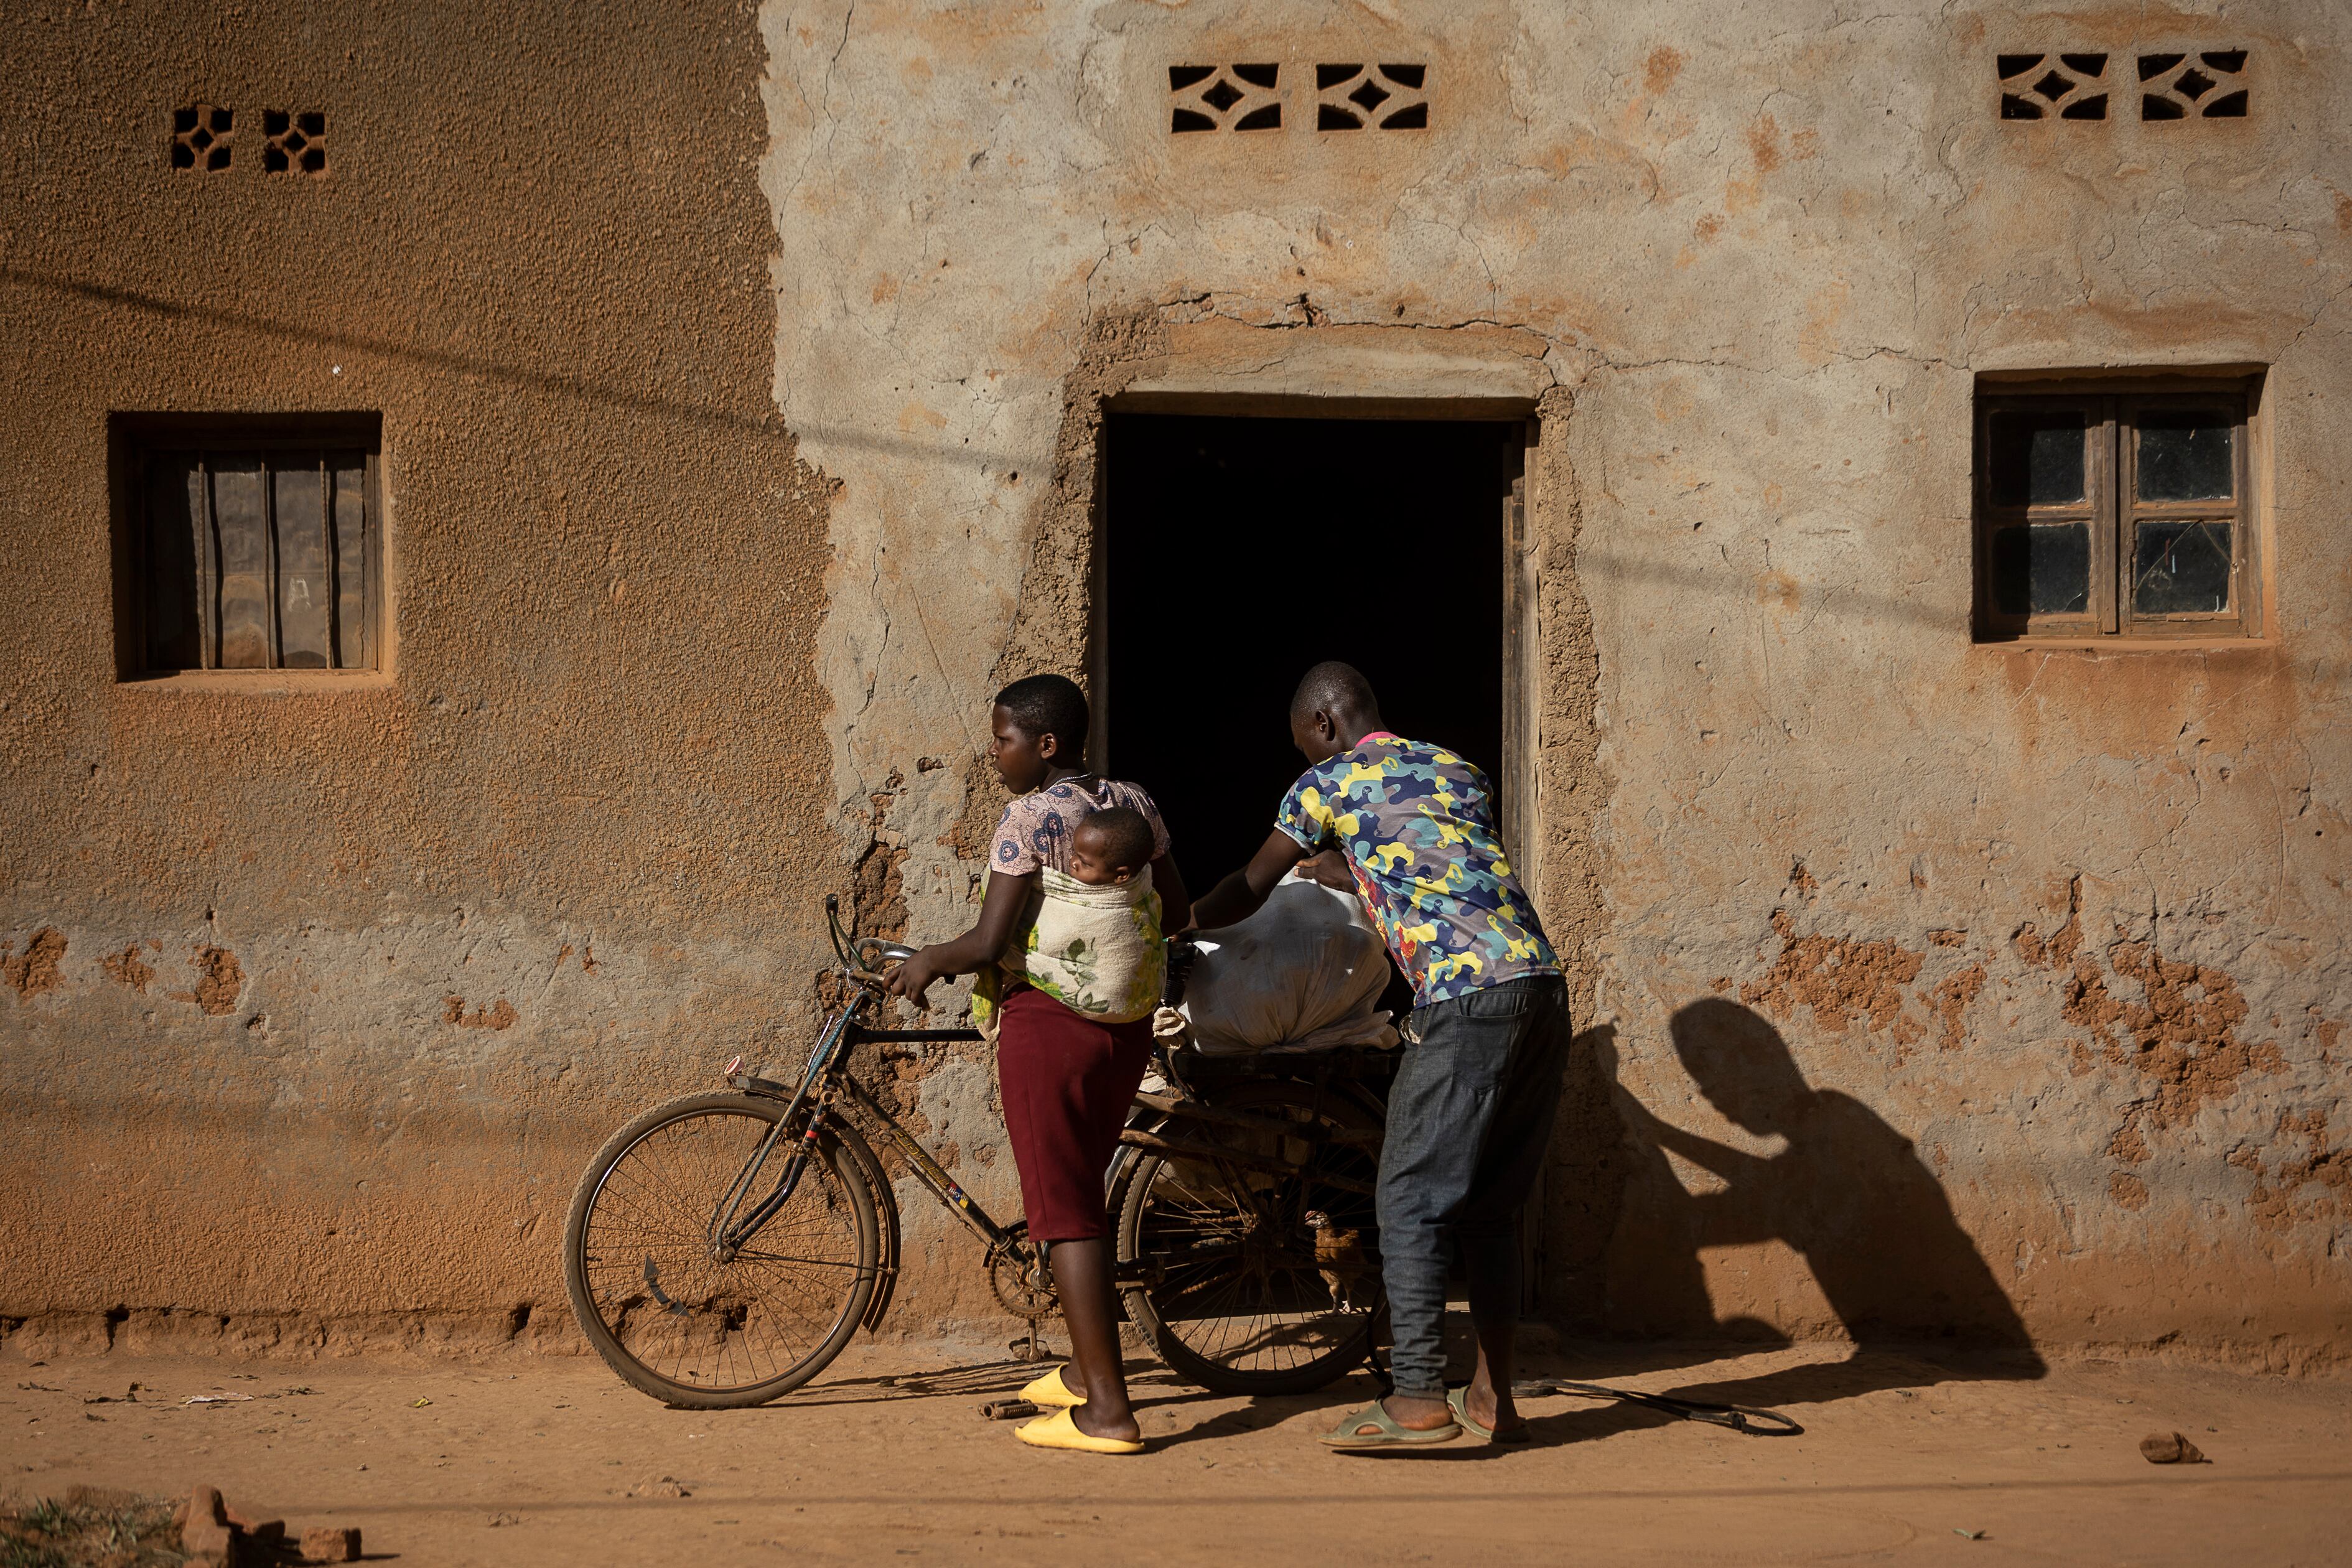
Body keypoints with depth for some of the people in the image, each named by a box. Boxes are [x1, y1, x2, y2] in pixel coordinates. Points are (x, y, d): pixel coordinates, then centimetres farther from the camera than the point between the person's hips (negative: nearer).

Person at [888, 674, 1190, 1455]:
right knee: (1082, 1192, 22)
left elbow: (989, 941, -19)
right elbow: (1177, 915, 12)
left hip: (1049, 1020, -7)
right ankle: (1086, 1365, 34)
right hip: (1127, 1022, 8)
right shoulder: (1133, 804, 7)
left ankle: (1107, 1409, -5)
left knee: (1063, 1211, -3)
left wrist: (926, 962, -1)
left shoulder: (1029, 817, -14)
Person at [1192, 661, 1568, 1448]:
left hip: (1465, 1004, -7)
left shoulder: (1330, 782, 7)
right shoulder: (1460, 771, 24)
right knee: (1488, 1205, 13)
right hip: (1544, 986, 7)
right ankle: (1493, 1397, 15)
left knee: (1410, 1203, -2)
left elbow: (1248, 892, 17)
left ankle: (1419, 1400, -8)